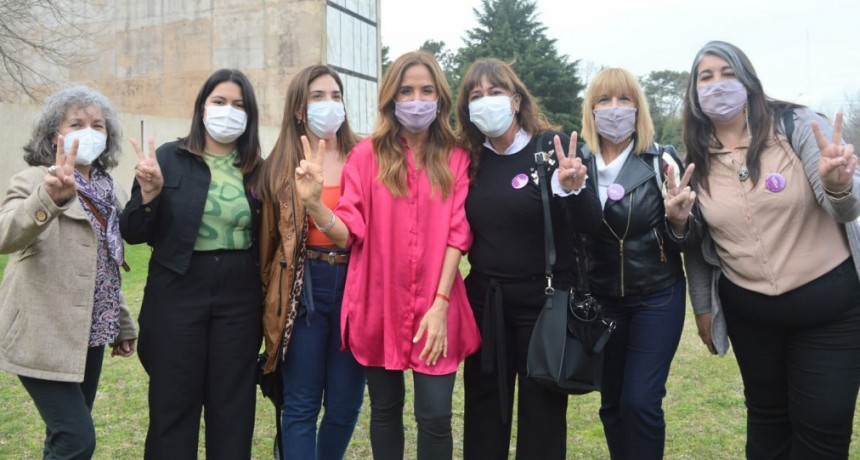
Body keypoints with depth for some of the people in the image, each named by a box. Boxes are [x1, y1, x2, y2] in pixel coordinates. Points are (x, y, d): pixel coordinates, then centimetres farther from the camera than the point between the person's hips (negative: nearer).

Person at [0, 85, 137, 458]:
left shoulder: (109, 189, 9)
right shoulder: (34, 181, -11)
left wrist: (122, 325, 18)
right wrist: (49, 198, -49)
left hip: (90, 334, 7)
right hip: (47, 337, -7)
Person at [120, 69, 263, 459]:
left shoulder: (258, 169, 5)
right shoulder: (168, 158, -1)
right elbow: (133, 234, -1)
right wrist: (149, 193, -17)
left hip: (239, 299, 2)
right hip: (177, 295, -2)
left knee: (233, 406, 11)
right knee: (173, 404, 8)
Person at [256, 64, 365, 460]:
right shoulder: (279, 166, 6)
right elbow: (269, 237, 9)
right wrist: (271, 295, 10)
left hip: (354, 285, 1)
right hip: (303, 288, 0)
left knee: (345, 404, 10)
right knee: (301, 405, 4)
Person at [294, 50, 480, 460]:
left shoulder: (455, 158, 3)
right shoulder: (367, 154, 1)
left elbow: (457, 234, -3)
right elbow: (350, 232, -5)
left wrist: (440, 304, -11)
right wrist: (313, 203, -25)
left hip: (435, 306, 0)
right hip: (379, 303, 1)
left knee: (435, 414, 1)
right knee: (385, 409, 14)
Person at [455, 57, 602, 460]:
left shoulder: (553, 146, -8)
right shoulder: (470, 159, 4)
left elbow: (589, 226, -14)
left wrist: (573, 188, -31)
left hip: (543, 300, -4)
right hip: (485, 301, 4)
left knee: (542, 411, 11)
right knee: (484, 411, 15)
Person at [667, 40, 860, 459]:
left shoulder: (798, 125, -9)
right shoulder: (696, 160, -1)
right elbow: (698, 243, 9)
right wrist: (702, 307, 7)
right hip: (748, 310, 3)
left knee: (823, 426, 5)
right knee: (766, 417, 18)